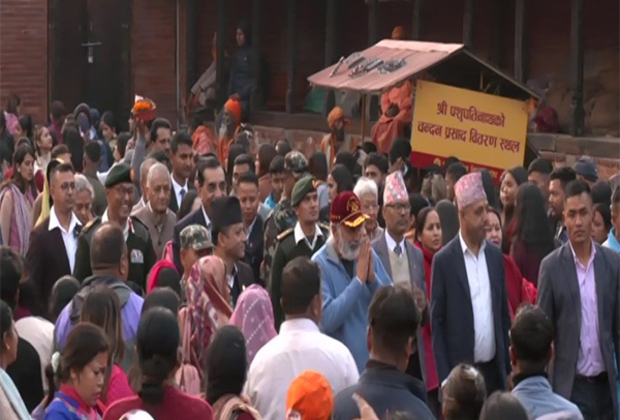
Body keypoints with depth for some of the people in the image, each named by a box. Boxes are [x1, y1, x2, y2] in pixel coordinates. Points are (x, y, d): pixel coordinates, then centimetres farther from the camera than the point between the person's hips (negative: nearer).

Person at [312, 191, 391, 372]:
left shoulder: (369, 254, 4)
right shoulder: (320, 264, -11)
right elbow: (326, 320, -22)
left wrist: (373, 279, -13)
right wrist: (359, 280, -21)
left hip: (375, 364, 4)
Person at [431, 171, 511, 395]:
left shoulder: (495, 256, 9)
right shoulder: (444, 260, -5)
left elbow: (504, 314, 14)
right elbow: (437, 322, -4)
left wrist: (507, 367, 10)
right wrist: (445, 378, -8)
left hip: (494, 369, 4)